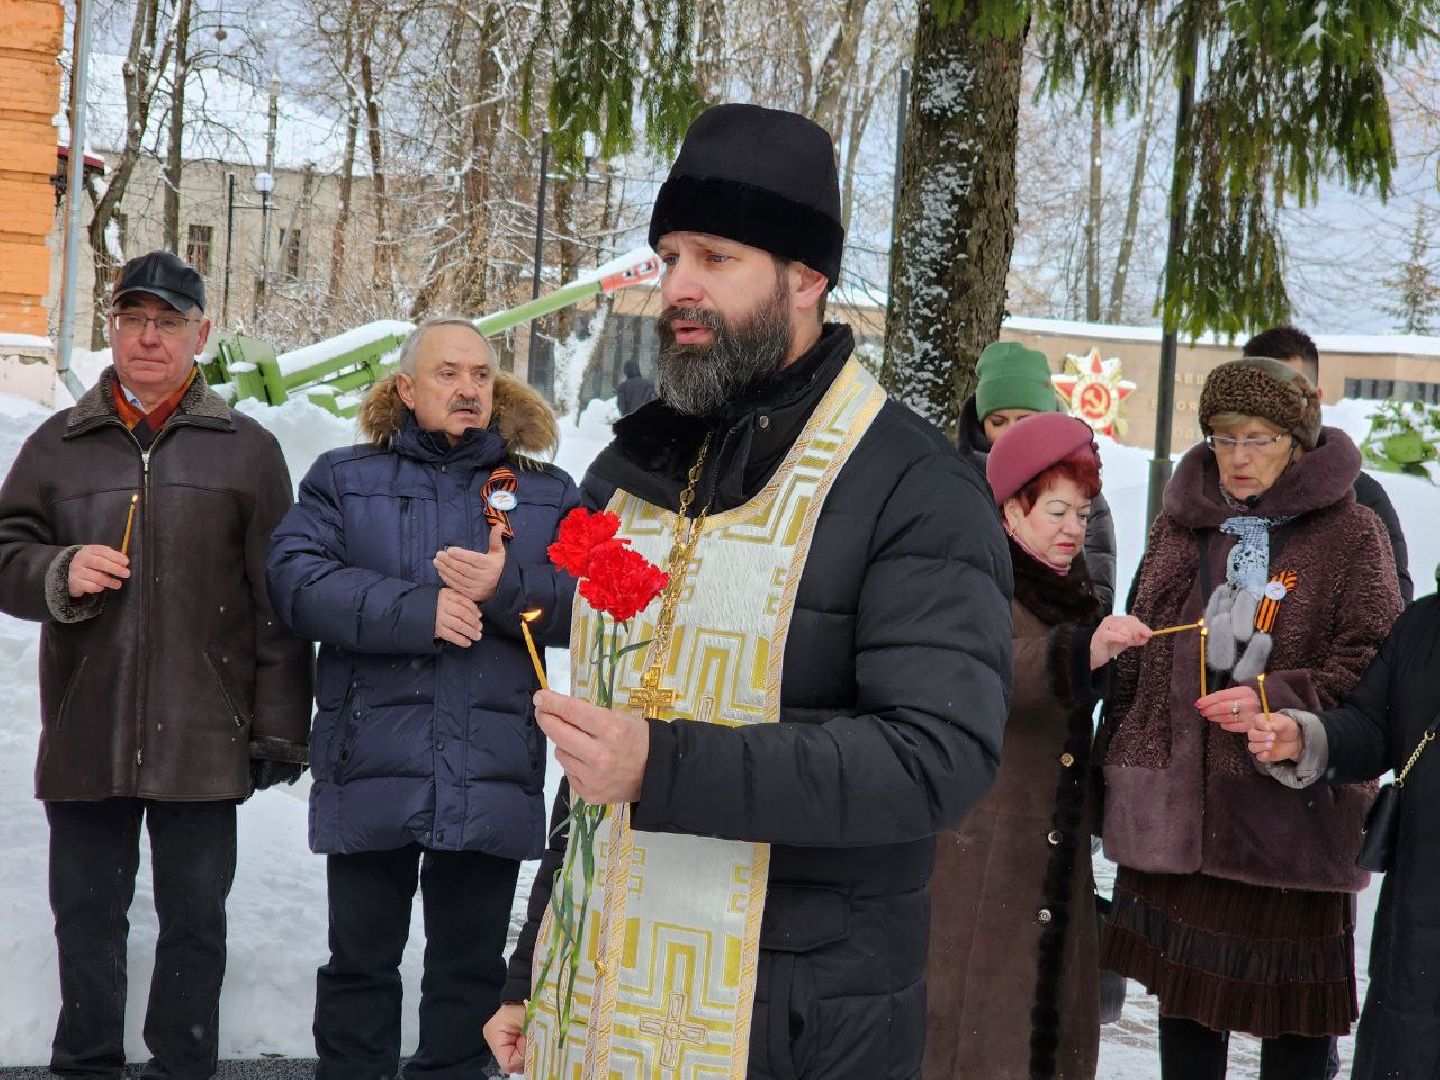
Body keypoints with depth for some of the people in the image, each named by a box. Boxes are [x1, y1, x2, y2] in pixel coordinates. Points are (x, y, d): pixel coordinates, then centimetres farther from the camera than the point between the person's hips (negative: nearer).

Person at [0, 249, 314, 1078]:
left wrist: (280, 724, -2)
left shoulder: (247, 450, 5)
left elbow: (280, 600, 2)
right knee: (87, 915, 10)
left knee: (195, 918, 6)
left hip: (202, 738, -2)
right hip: (85, 734, 2)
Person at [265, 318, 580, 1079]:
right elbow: (296, 580, -8)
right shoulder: (344, 479, 7)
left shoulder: (548, 495, 11)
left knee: (470, 967, 11)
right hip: (371, 770, -1)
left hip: (492, 779, 1)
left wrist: (508, 586, -18)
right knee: (361, 962, 10)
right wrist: (416, 610, -17)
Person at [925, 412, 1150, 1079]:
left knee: (1058, 1017, 9)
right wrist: (1082, 651, -41)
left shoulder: (1072, 592, 18)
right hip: (979, 846, -8)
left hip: (1058, 848, 8)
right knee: (978, 1021, -8)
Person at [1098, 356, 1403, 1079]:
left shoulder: (1350, 536, -4)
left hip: (1294, 807, -4)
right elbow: (1138, 652, 13)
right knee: (1182, 977, 15)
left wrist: (1274, 700, -23)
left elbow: (1374, 663, -10)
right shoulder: (1182, 521, 9)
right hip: (1176, 800, 4)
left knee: (1295, 992, 6)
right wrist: (1118, 763, 11)